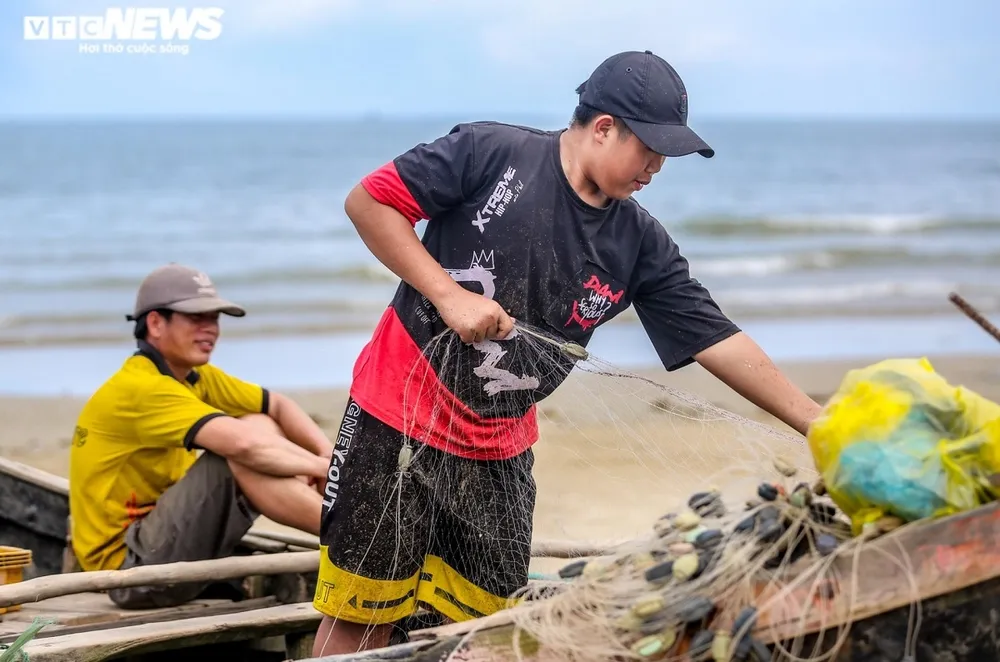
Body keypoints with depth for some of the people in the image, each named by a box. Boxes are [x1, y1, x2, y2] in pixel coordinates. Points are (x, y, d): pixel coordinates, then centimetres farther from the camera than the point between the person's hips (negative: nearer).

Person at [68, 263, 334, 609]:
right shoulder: (141, 388, -20)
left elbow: (278, 405, 9)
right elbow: (241, 443, -31)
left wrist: (328, 454, -9)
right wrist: (318, 465, -20)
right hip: (127, 565, -9)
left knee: (260, 427, 0)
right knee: (242, 456, -25)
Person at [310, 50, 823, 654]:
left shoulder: (639, 243, 1)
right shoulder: (492, 152, -12)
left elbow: (717, 340, 0)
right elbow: (368, 201, -10)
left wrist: (820, 425, -5)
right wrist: (449, 294, -18)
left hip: (499, 453, 5)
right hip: (400, 418, -5)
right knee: (361, 616, -2)